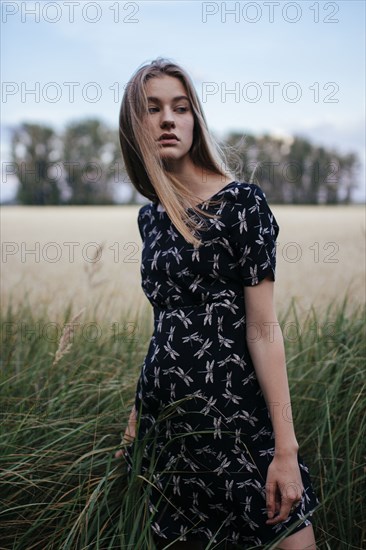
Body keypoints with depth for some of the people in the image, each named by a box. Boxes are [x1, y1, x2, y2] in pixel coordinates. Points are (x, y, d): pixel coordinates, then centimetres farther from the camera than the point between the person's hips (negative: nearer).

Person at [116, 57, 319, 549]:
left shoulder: (240, 201, -8)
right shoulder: (150, 217, 10)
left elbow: (264, 329, -12)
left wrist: (286, 449, -15)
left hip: (236, 417, -5)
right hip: (167, 425, 6)